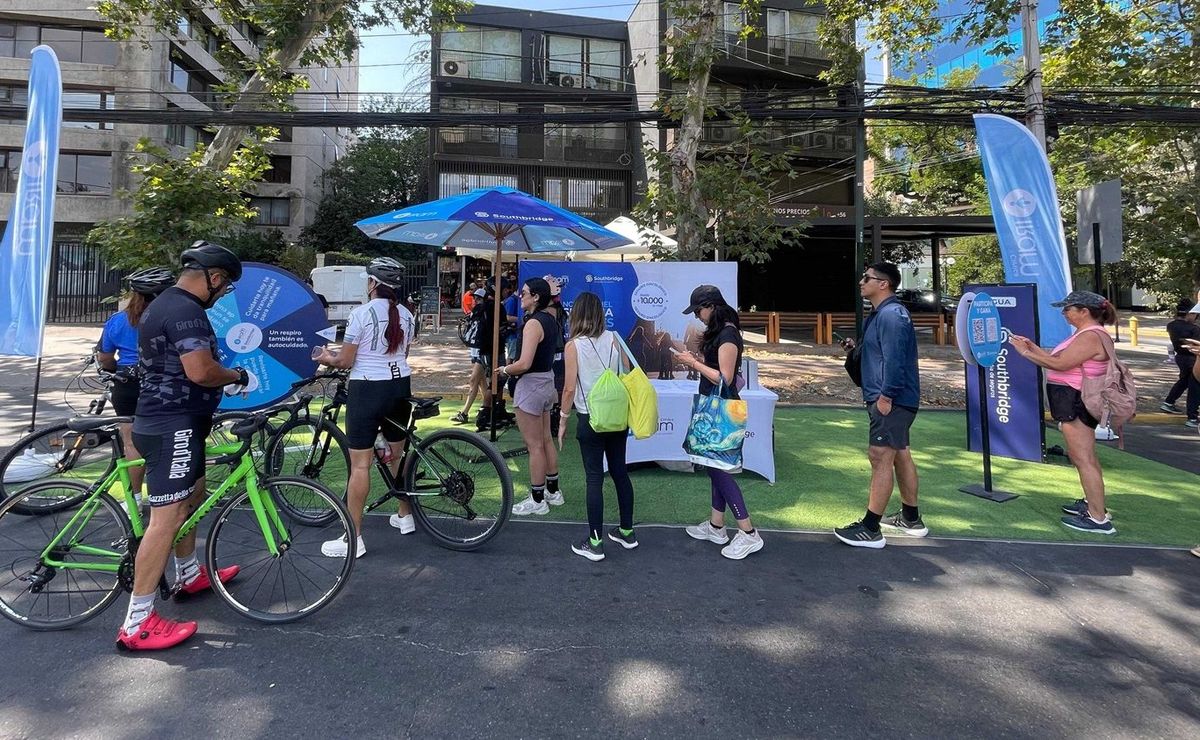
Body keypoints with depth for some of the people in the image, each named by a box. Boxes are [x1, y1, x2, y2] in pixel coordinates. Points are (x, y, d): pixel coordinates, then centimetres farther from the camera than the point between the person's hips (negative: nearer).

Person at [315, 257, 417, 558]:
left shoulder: (361, 313, -13)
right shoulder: (406, 315, 5)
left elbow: (345, 361, -10)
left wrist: (327, 358, 11)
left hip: (367, 389, -7)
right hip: (400, 386, 7)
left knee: (360, 464, -2)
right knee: (398, 453, 20)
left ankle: (353, 539, 4)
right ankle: (406, 516, 34)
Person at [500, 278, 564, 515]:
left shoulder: (533, 323, -20)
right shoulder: (550, 320, 8)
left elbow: (524, 364, -27)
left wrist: (505, 370, -9)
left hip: (531, 384, -10)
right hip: (547, 382, 10)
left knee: (534, 445, 0)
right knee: (546, 440, 18)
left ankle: (537, 500, 11)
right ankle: (553, 491, 30)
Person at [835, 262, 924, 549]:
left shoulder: (891, 315, -17)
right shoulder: (882, 313, 16)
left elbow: (894, 360, -24)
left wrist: (885, 396, -23)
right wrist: (857, 348, 10)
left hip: (891, 401, -11)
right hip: (894, 400, 11)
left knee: (880, 457, -8)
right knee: (900, 455, 17)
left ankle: (870, 529, -2)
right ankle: (911, 519, 29)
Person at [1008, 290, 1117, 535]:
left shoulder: (1090, 337, -19)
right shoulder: (1087, 334, 14)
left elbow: (1059, 364, -25)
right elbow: (1059, 358, 13)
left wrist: (1025, 352, -18)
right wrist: (1033, 346, 9)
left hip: (1076, 404, -11)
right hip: (1077, 403, 11)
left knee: (1084, 460, -6)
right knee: (1084, 458, 22)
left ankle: (1099, 519, -1)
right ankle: (1093, 503, 36)